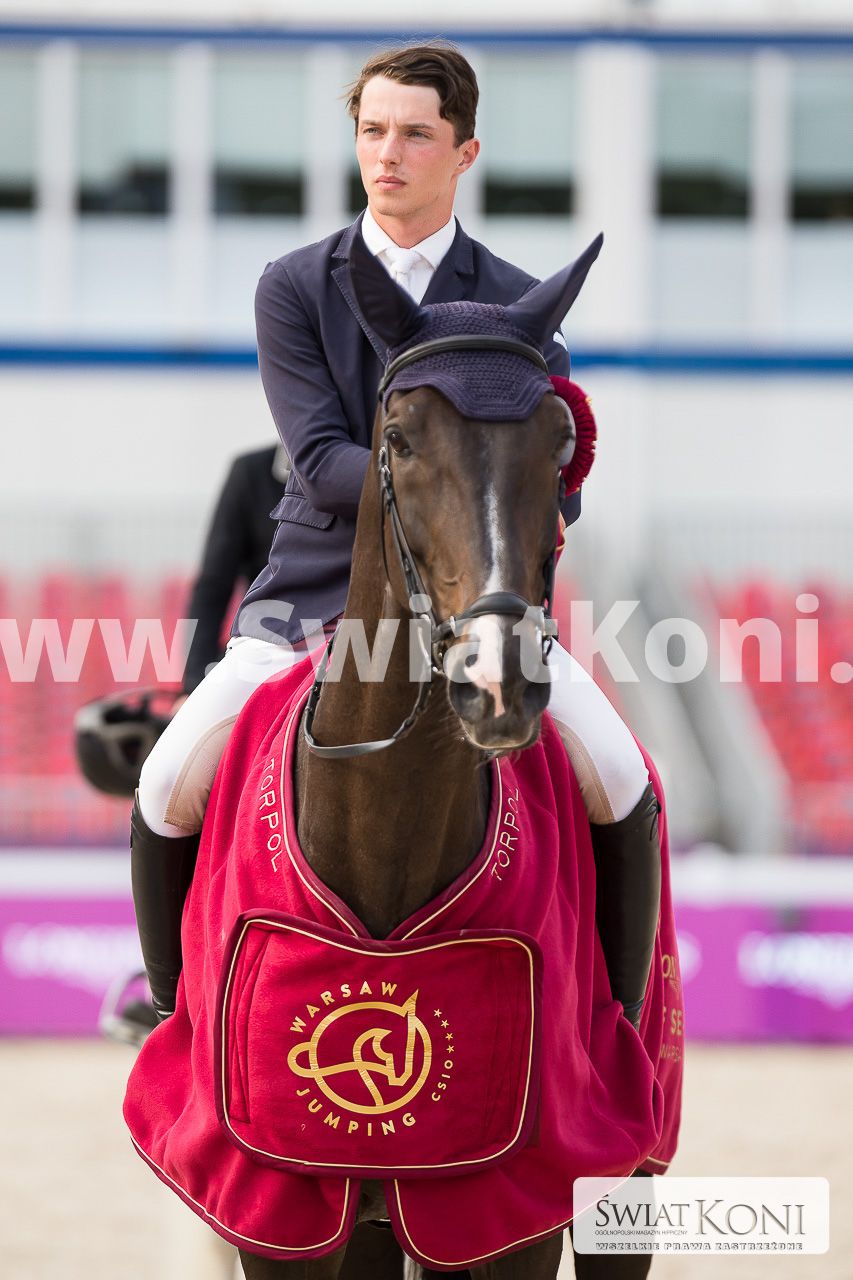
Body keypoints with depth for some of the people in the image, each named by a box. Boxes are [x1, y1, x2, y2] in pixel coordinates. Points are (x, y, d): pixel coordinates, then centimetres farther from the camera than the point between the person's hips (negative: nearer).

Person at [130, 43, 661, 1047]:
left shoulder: (517, 308, 4)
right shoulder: (294, 288, 2)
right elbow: (321, 462, -10)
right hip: (311, 594, 0)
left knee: (622, 790, -20)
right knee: (167, 795, -18)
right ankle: (176, 1019, 5)